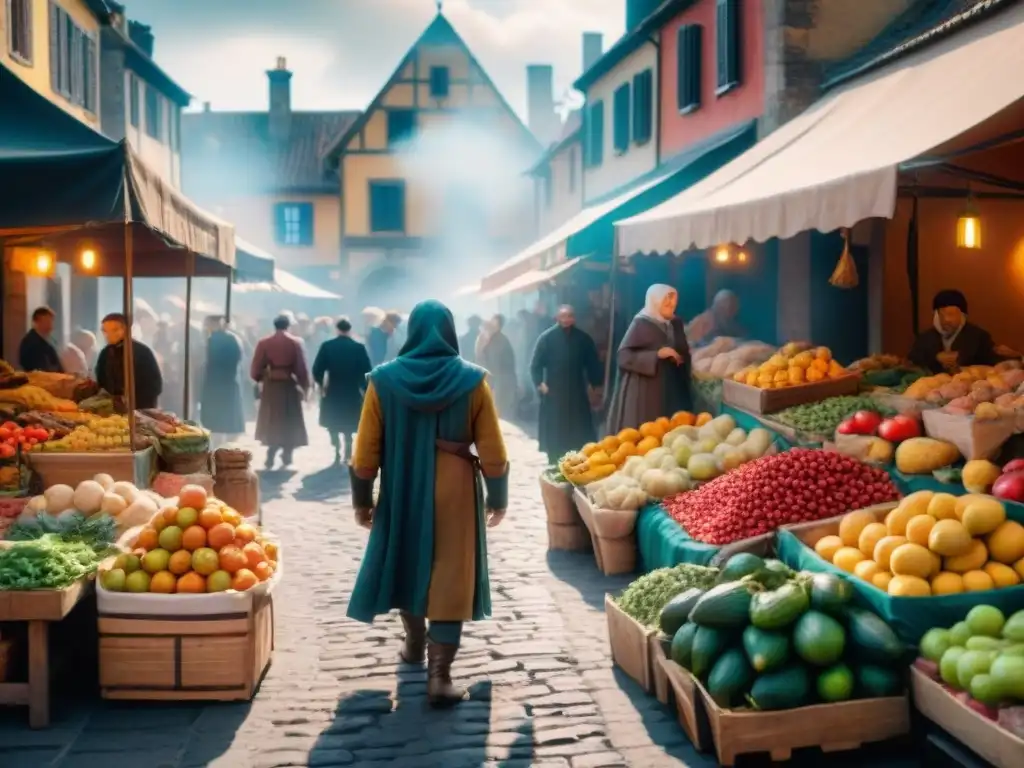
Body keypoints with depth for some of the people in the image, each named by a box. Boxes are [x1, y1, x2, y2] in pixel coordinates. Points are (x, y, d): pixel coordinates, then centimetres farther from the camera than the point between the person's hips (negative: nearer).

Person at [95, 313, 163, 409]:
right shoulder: (105, 354, 10)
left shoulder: (142, 351, -4)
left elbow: (155, 384, -5)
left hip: (141, 410, -4)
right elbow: (101, 383, 15)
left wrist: (134, 400, -16)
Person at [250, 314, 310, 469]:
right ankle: (286, 459, 9)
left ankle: (271, 459, 2)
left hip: (270, 387, 1)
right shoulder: (295, 343, -4)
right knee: (289, 423, 10)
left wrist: (259, 379, 17)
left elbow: (256, 368, -3)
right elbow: (301, 368, -4)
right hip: (289, 386, -1)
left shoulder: (264, 342, -2)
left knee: (272, 423, 10)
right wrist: (305, 386, 6)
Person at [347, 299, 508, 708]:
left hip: (401, 492, 2)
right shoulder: (472, 380, -8)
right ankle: (439, 675, -4)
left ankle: (415, 644, 40)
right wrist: (497, 497, 6)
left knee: (408, 565, 22)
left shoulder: (383, 379, -5)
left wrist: (362, 498, 7)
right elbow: (492, 449, -6)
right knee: (450, 579, 1)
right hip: (456, 492, -2)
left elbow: (366, 448, -3)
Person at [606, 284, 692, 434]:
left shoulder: (675, 324, 12)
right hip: (643, 393, -6)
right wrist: (657, 355, -20)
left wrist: (681, 358, 4)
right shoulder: (641, 324, -6)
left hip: (670, 392, 6)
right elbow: (623, 356, -14)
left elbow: (683, 353, 27)